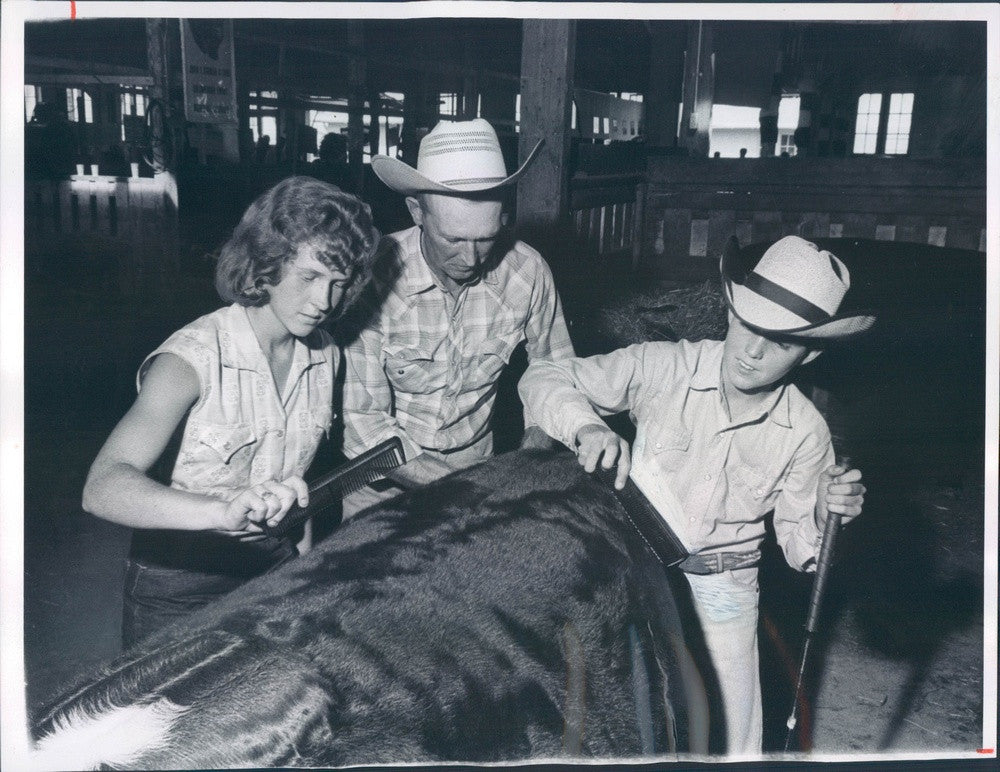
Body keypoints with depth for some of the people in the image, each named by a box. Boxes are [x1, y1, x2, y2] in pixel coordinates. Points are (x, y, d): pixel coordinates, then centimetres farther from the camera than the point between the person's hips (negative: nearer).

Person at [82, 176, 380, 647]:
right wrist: (223, 511, -52)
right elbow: (102, 487, -36)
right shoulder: (194, 358, -23)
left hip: (273, 565, 5)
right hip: (179, 578, -5)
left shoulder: (325, 355, -5)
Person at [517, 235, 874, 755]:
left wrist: (829, 515, -22)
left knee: (730, 745, 10)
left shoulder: (805, 433, -7)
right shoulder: (663, 368, -15)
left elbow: (800, 548, 0)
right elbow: (543, 378, -13)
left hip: (720, 595, 1)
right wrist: (585, 427, -33)